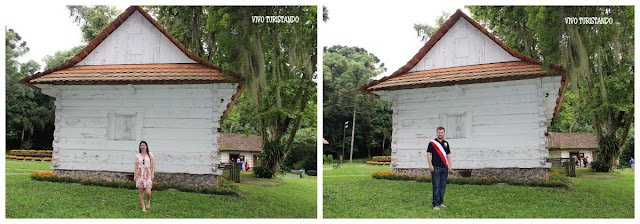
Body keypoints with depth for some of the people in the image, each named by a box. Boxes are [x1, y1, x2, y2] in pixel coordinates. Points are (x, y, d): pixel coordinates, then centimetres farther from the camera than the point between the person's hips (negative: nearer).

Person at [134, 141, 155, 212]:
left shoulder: (150, 154, 4)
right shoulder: (137, 155, 7)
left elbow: (153, 165, 2)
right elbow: (136, 166, 9)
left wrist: (152, 174, -7)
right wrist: (135, 175, 3)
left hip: (148, 174, -1)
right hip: (140, 173, 2)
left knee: (148, 192, -12)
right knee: (141, 191, 0)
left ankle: (148, 201, 21)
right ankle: (143, 207, 11)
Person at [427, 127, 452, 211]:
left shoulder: (446, 143, 15)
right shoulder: (432, 142, 0)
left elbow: (448, 154, 18)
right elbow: (428, 153, -3)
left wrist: (449, 165, 10)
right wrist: (430, 165, -10)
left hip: (444, 167, 5)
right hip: (436, 168, -5)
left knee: (443, 186, 9)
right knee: (436, 186, -6)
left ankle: (440, 202, 18)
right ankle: (436, 204, -3)